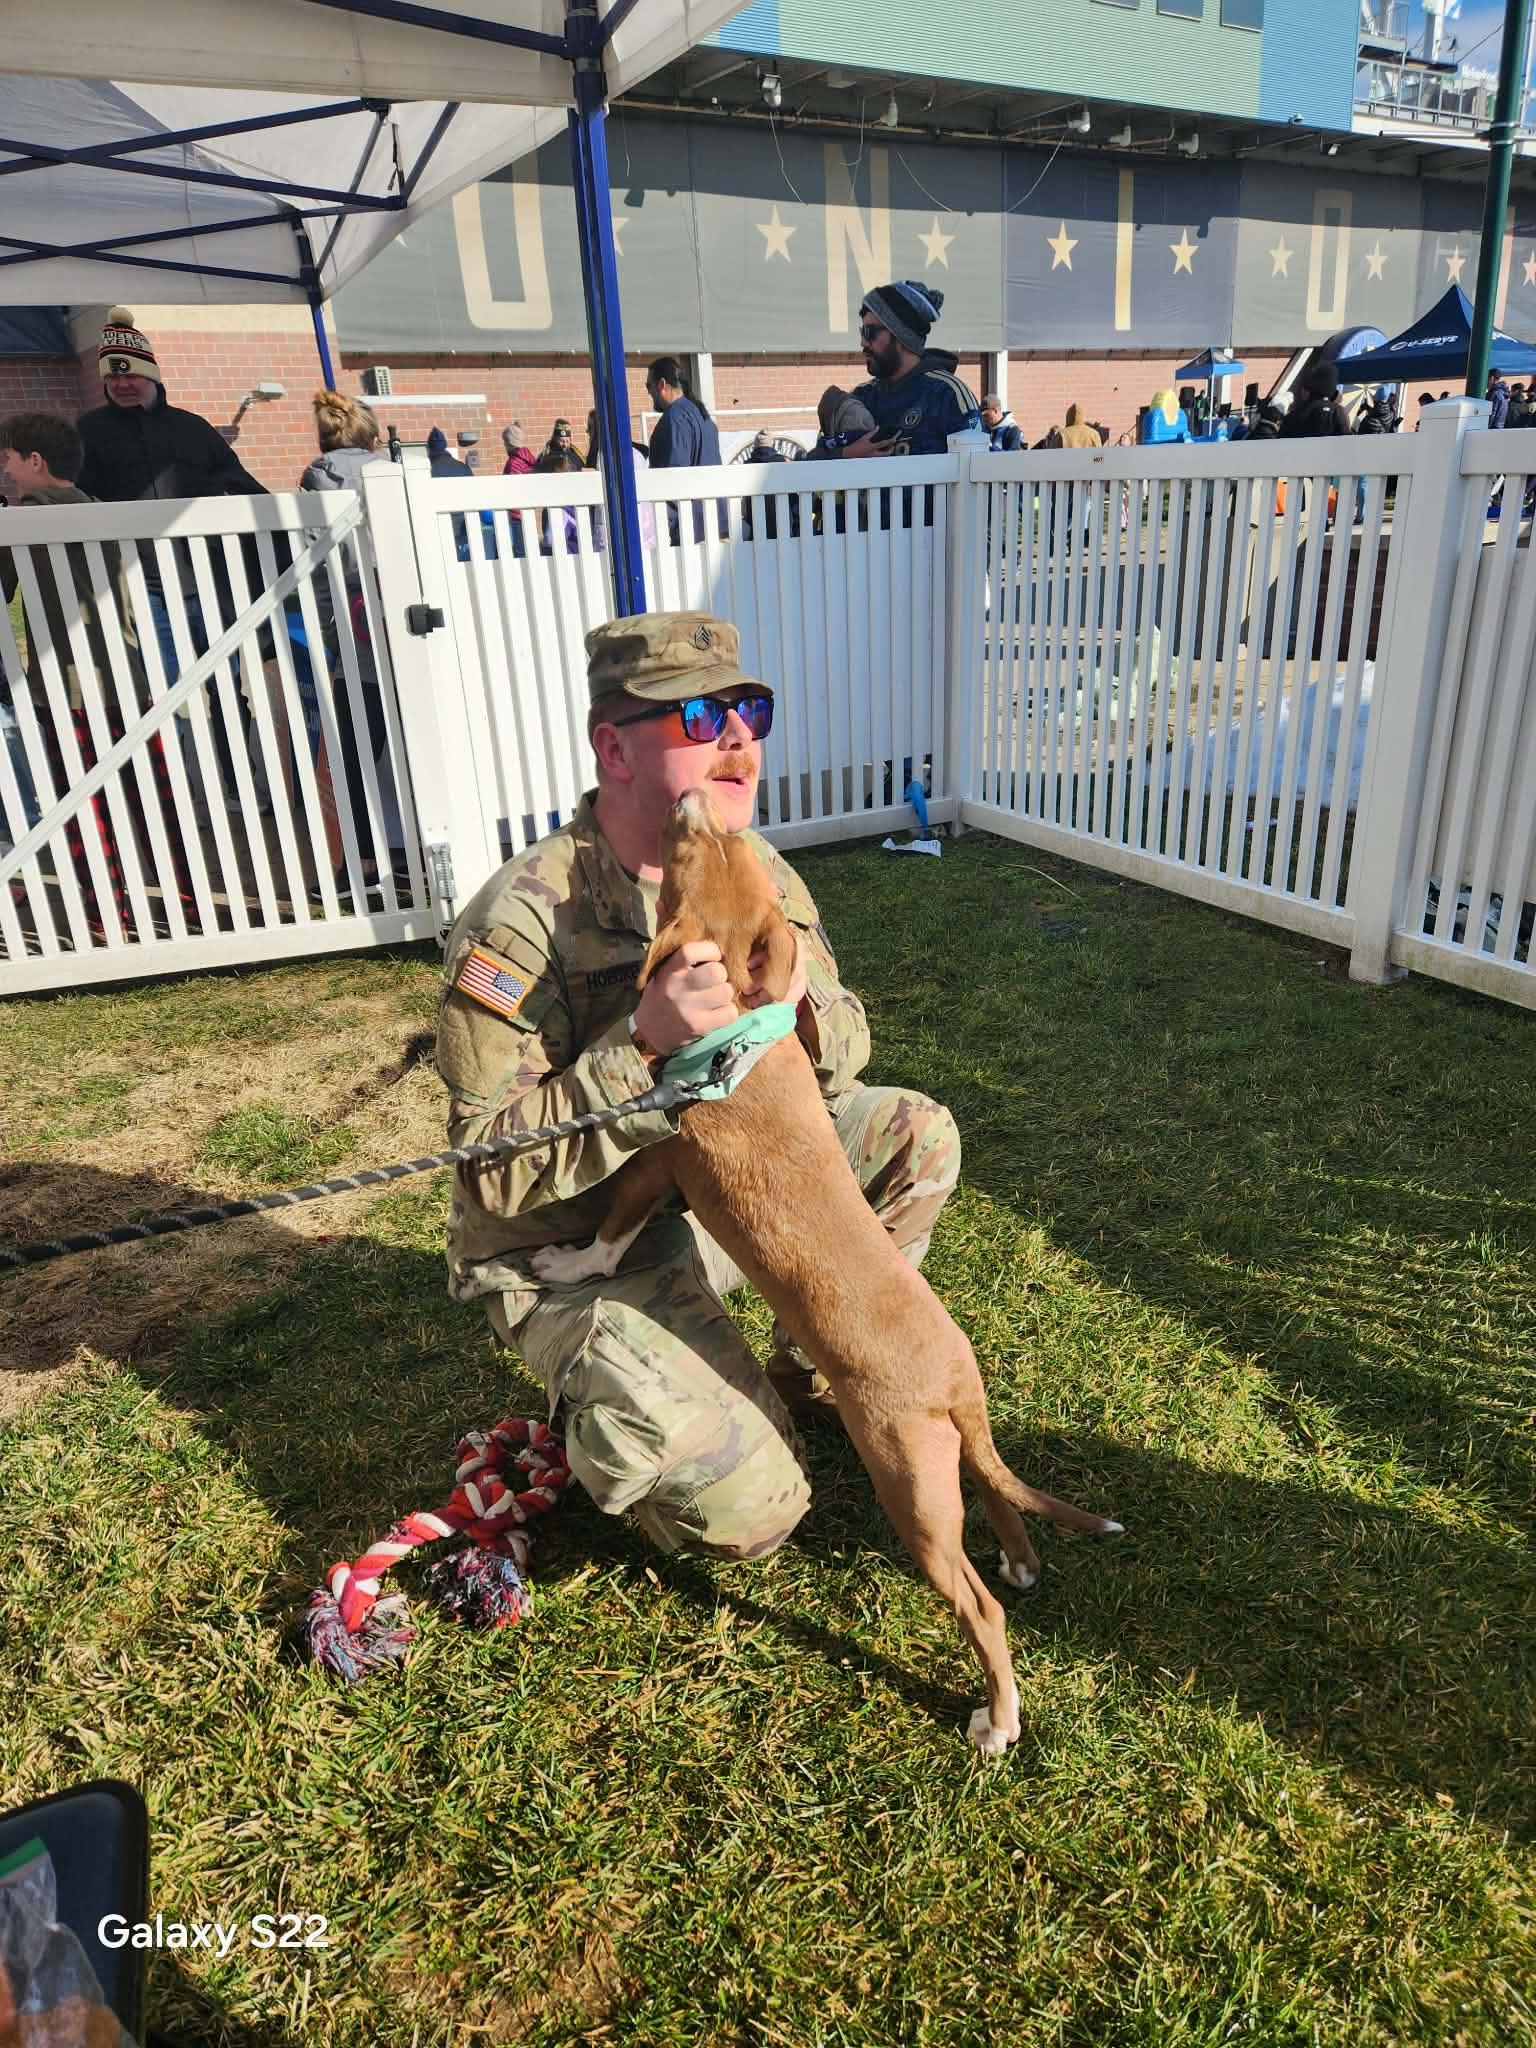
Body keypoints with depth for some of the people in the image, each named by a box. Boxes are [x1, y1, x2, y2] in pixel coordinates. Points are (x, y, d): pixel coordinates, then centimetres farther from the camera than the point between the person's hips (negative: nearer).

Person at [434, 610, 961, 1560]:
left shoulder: (759, 874, -5)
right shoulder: (523, 924, -27)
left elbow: (846, 1048, 1)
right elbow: (495, 1169, -26)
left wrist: (801, 1004, -23)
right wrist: (642, 1042, -38)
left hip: (720, 1190, 7)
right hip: (581, 1255, -7)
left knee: (917, 1133, -3)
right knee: (749, 1508, -20)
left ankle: (805, 1380, 15)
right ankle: (610, 1426, 14)